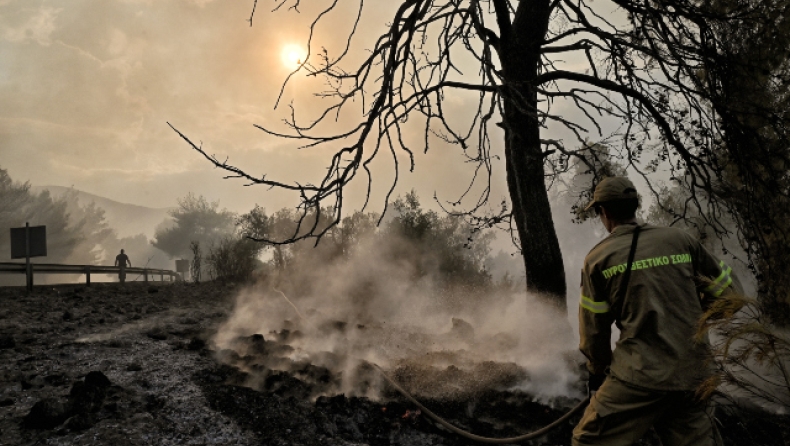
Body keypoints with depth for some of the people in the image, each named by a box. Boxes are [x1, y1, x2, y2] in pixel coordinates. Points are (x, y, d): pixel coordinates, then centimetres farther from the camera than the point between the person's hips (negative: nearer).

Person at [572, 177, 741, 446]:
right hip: (695, 375, 4)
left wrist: (598, 372, 19)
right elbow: (729, 292, 12)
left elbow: (593, 330, 4)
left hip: (640, 376, -4)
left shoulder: (598, 257, -1)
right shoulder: (681, 240, 5)